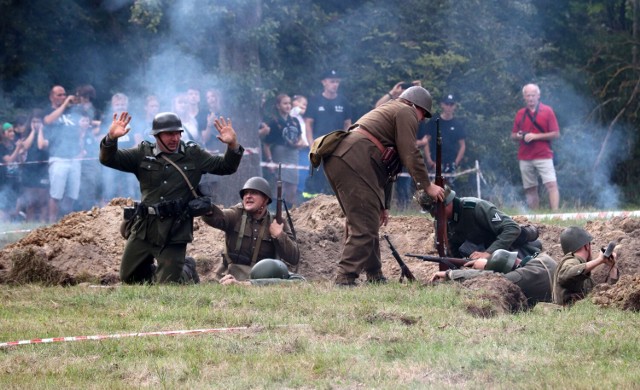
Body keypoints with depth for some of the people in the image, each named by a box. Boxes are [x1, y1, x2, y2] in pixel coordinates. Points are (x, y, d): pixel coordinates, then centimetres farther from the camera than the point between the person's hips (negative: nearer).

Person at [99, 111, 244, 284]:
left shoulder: (193, 155, 5)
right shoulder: (143, 153, 4)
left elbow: (226, 167, 5)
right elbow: (108, 159, -1)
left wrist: (233, 145, -14)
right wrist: (111, 138, -22)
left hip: (175, 231, -2)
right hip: (145, 227, 3)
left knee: (168, 283, -2)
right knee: (128, 277, 11)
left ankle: (188, 269, 31)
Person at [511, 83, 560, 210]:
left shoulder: (547, 111, 1)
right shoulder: (520, 114, 12)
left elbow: (556, 134, -4)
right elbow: (513, 136, 17)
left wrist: (535, 136, -12)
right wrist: (519, 136, -7)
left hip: (543, 156, -4)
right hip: (525, 158, 4)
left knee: (552, 184, -16)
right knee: (530, 189, 6)